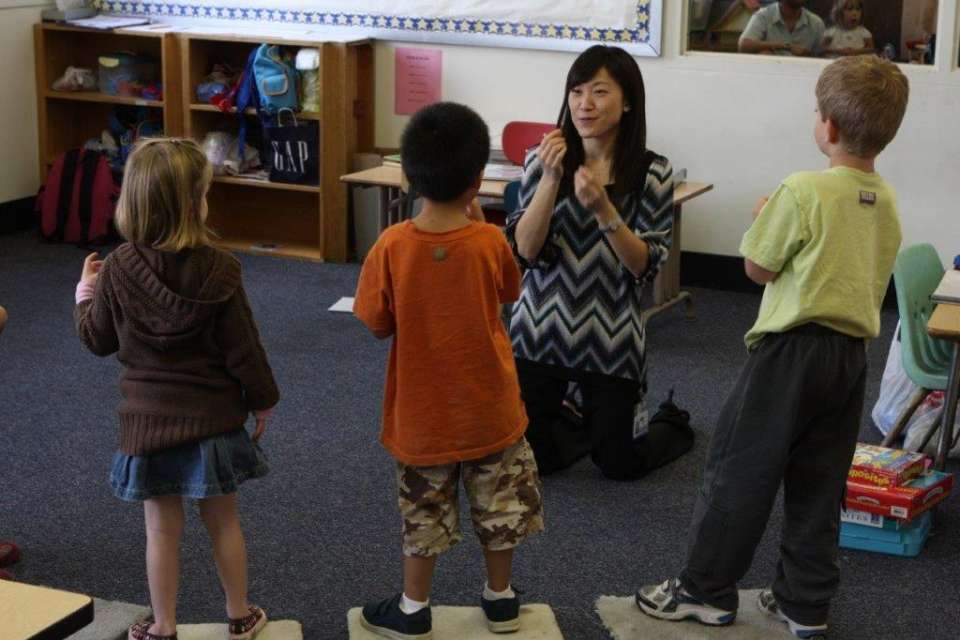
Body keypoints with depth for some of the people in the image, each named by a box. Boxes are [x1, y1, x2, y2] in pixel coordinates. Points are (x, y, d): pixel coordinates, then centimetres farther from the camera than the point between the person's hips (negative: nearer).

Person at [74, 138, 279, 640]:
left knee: (162, 529, 10)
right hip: (213, 419, 0)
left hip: (149, 421, 1)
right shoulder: (217, 271, -16)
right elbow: (242, 349, -10)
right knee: (223, 521, 15)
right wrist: (262, 402, 6)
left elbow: (98, 339, 2)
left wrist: (85, 293, 21)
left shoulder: (118, 270, -12)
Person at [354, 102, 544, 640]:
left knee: (426, 511, 16)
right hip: (489, 408, 0)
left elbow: (379, 326, -8)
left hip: (423, 411, 0)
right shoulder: (491, 243, -17)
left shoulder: (392, 246, -18)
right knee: (501, 504, 20)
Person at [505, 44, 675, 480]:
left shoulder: (652, 173, -9)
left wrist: (602, 208, -26)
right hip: (540, 329, 1)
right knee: (531, 460, 9)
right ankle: (560, 414, 42)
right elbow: (525, 250, -12)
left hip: (610, 339, -1)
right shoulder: (544, 160, -6)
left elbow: (644, 267, -12)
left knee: (620, 466, 9)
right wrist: (551, 179, -23)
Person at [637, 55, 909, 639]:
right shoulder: (887, 201, 5)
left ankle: (707, 590, 14)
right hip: (853, 352, 7)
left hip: (793, 349, -6)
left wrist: (764, 219, 10)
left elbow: (759, 267, -8)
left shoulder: (803, 191, -16)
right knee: (819, 483, 13)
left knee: (740, 468, 5)